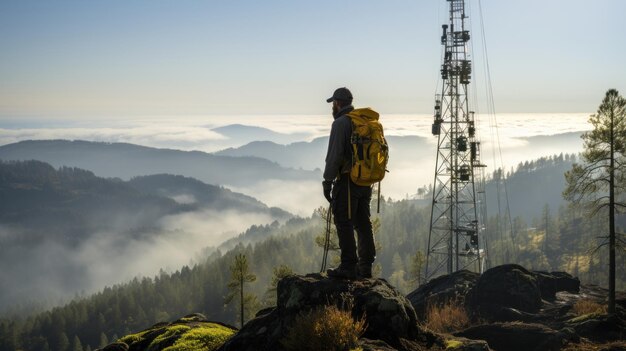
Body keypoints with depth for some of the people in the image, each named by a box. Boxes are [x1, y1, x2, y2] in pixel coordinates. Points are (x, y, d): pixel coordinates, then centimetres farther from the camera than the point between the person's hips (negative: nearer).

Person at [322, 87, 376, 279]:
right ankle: (365, 266, 16)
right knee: (363, 223, 12)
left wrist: (327, 181, -11)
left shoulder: (341, 123, -11)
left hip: (347, 180, -8)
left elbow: (334, 155, -17)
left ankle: (348, 267, -3)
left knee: (344, 224, -3)